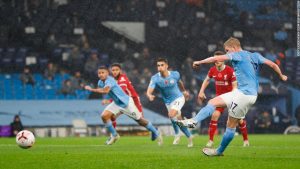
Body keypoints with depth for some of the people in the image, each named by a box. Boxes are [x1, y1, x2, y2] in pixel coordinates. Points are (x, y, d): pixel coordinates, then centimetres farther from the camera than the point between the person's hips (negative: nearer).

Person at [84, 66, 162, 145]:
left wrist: (91, 89, -40)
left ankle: (156, 133, 19)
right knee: (104, 116, -11)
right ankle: (114, 135, 6)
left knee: (139, 120, 1)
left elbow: (105, 91, -45)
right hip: (116, 103, 7)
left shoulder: (109, 80, -28)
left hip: (126, 102, -7)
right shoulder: (100, 82, -2)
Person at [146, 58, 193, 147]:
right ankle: (189, 137, 38)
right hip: (168, 102, 3)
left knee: (171, 114, -28)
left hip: (178, 98, -3)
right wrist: (150, 96, -54)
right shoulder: (155, 78, -18)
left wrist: (184, 91, 26)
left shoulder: (175, 74, -15)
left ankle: (177, 134, -6)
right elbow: (149, 91, -30)